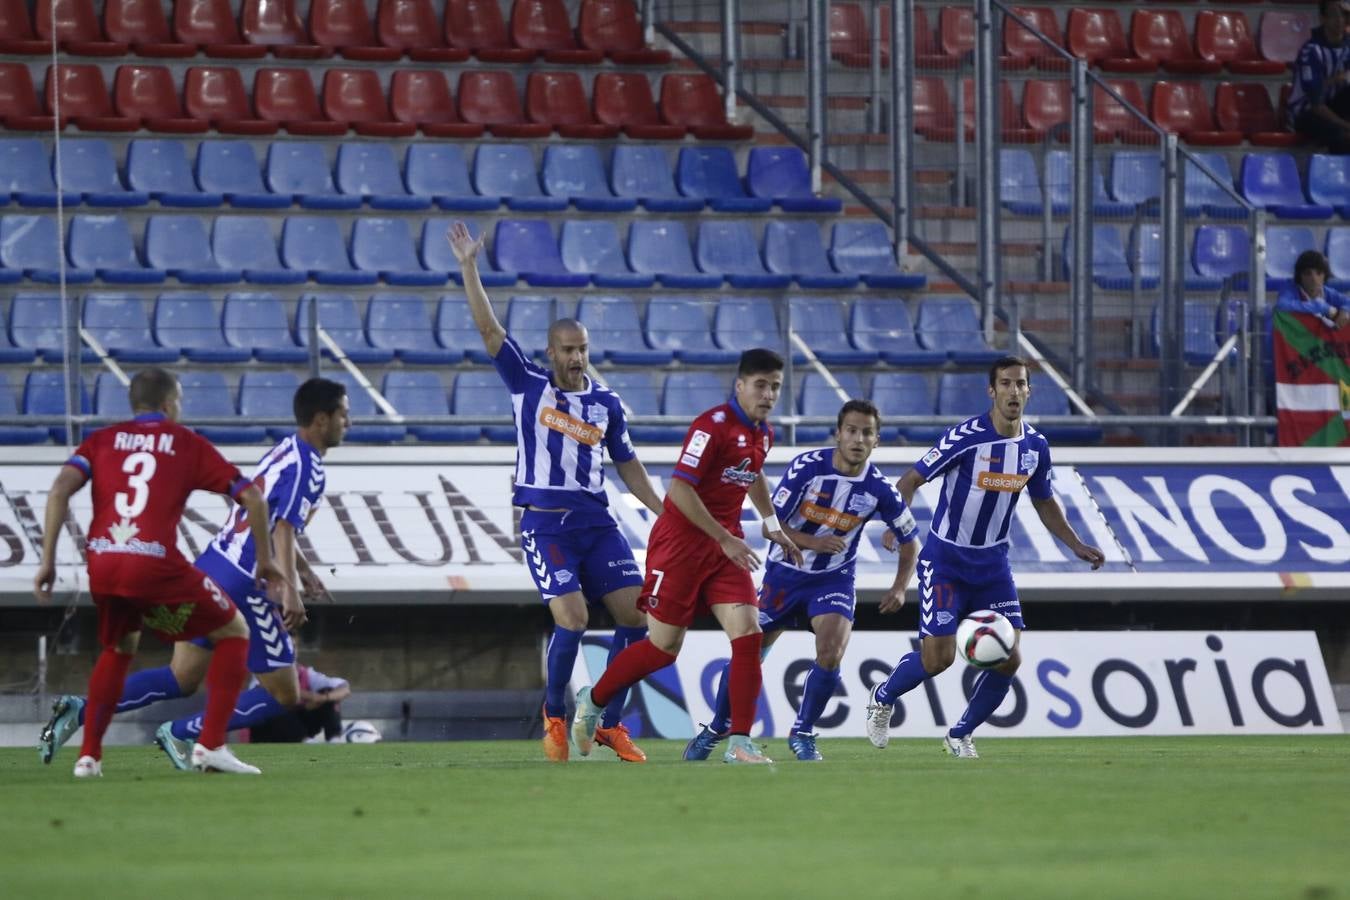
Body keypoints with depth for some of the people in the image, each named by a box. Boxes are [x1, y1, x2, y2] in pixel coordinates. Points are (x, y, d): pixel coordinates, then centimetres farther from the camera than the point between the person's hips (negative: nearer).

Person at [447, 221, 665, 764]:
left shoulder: (605, 403, 11)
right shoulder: (527, 383, 3)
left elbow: (628, 465, 20)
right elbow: (488, 329, -3)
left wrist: (667, 514, 15)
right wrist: (468, 267, -9)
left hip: (596, 520, 4)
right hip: (545, 520, -4)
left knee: (635, 614, -5)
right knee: (572, 618, -18)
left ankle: (610, 723, 6)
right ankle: (554, 715, 3)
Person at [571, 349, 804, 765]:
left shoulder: (762, 433, 9)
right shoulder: (713, 426, -18)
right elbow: (680, 489, -24)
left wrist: (774, 527, 29)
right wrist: (725, 539, -24)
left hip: (726, 544, 7)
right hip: (681, 541, -7)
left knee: (748, 633, -10)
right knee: (664, 646, -1)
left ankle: (739, 743, -8)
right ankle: (593, 700, 24)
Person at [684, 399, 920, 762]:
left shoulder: (879, 488, -12)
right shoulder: (807, 466, -18)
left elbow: (910, 540, 1)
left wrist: (899, 588, -13)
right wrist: (812, 542, -32)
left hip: (833, 580, 1)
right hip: (785, 573, -1)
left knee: (831, 653, -21)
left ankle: (802, 733, -1)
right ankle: (715, 730, 26)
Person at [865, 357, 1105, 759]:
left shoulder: (1035, 446, 0)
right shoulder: (965, 437, -18)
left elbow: (1044, 502, 17)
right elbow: (911, 480, -15)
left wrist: (1076, 546, 10)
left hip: (992, 562, 5)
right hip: (945, 558, -5)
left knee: (1009, 658, -5)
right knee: (938, 657, -12)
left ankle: (961, 734, 17)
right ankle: (882, 697, 20)